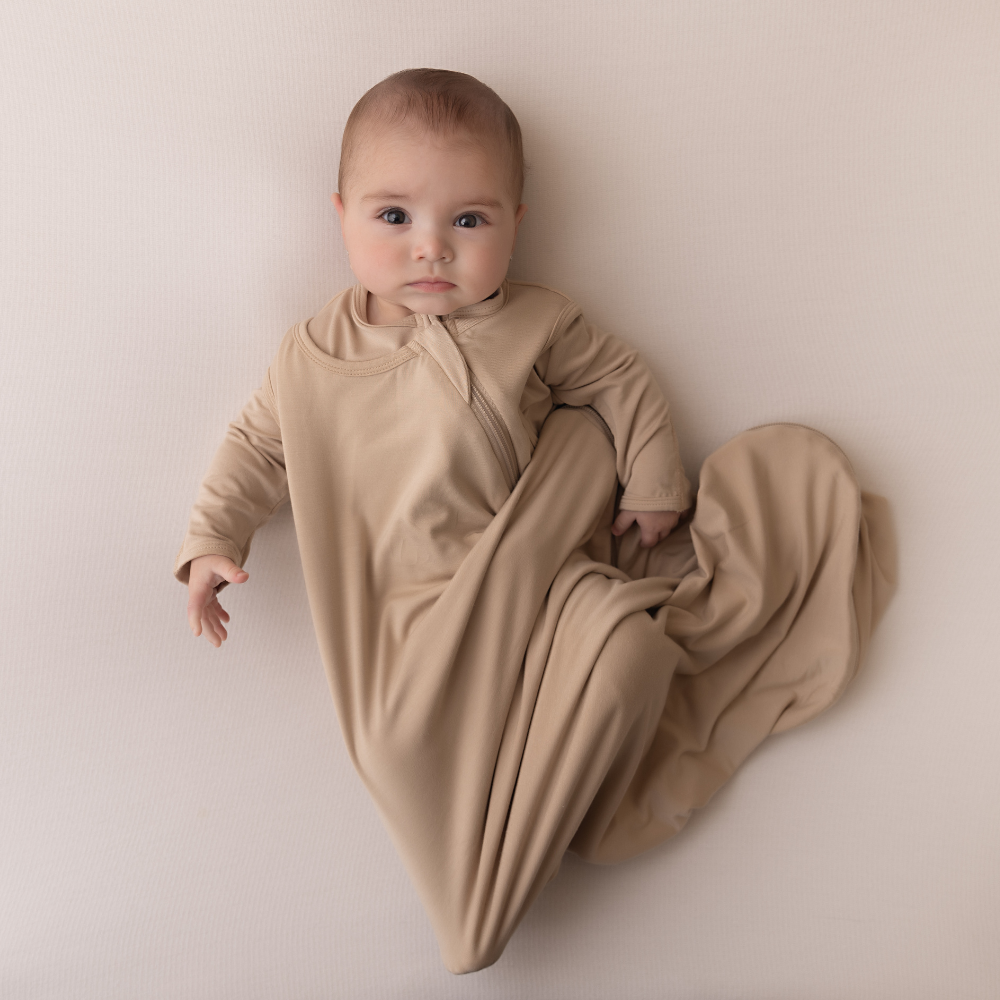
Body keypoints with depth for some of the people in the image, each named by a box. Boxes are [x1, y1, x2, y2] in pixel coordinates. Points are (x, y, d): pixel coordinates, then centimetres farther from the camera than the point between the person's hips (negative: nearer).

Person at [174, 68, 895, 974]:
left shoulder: (533, 325, -1)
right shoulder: (312, 356, 3)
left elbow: (620, 378, 10)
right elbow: (259, 447, 15)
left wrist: (653, 484, 5)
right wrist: (213, 537, 6)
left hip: (542, 572, 0)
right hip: (425, 606, 1)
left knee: (631, 645, -24)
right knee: (403, 740, -21)